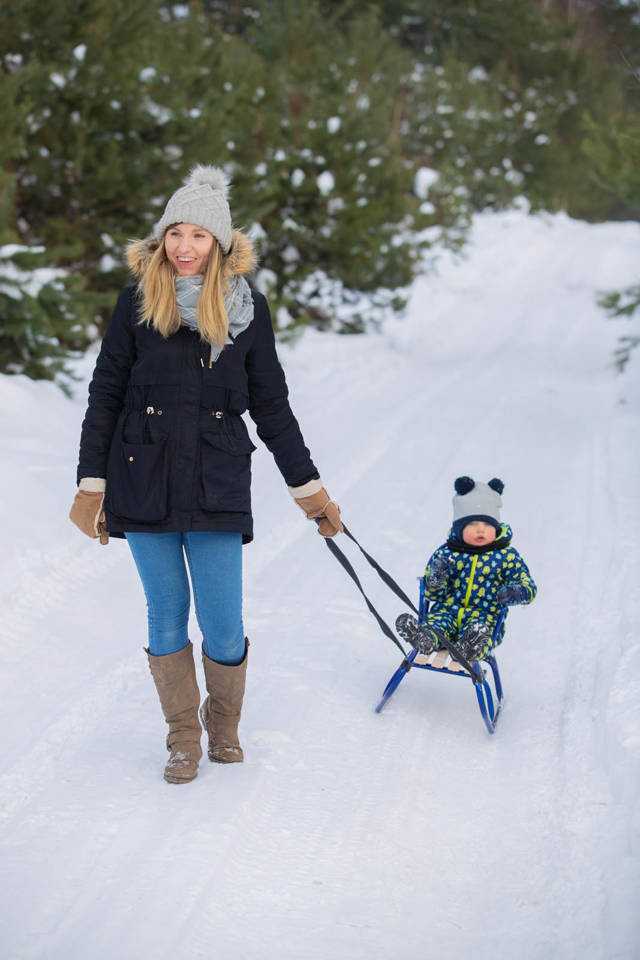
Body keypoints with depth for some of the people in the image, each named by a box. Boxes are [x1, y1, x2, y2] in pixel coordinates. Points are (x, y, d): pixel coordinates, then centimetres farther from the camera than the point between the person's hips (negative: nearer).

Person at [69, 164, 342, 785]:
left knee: (224, 628, -3)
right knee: (166, 616, 7)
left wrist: (308, 487, 10)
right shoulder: (137, 302, 1)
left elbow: (271, 406, 9)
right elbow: (105, 396, 4)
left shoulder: (246, 309, 3)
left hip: (217, 484, 0)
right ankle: (183, 738, 25)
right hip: (143, 481, 0)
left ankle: (224, 725, 24)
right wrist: (91, 486, 1)